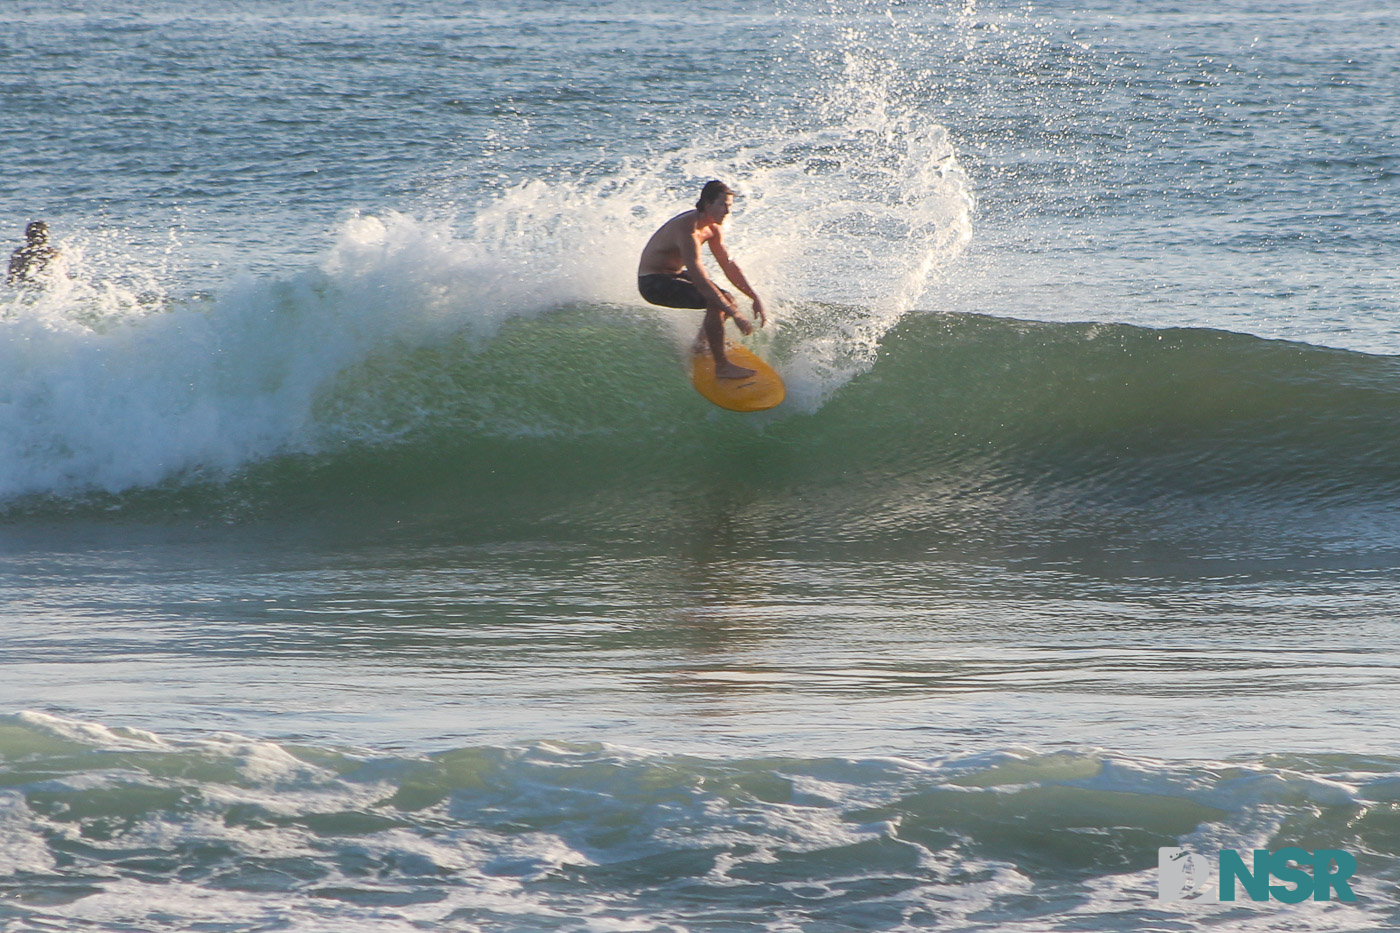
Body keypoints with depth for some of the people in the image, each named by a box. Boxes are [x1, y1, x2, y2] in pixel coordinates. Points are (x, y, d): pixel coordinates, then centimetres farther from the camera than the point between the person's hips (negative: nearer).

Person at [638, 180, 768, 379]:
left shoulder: (712, 228, 0)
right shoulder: (688, 229, -30)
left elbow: (729, 266, 9)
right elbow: (699, 279, -35)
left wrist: (755, 298, 1)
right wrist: (734, 314, -36)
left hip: (673, 275, 10)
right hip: (653, 283, -10)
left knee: (728, 300, 13)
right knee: (715, 302, -25)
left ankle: (700, 344, 35)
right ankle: (722, 366, -17)